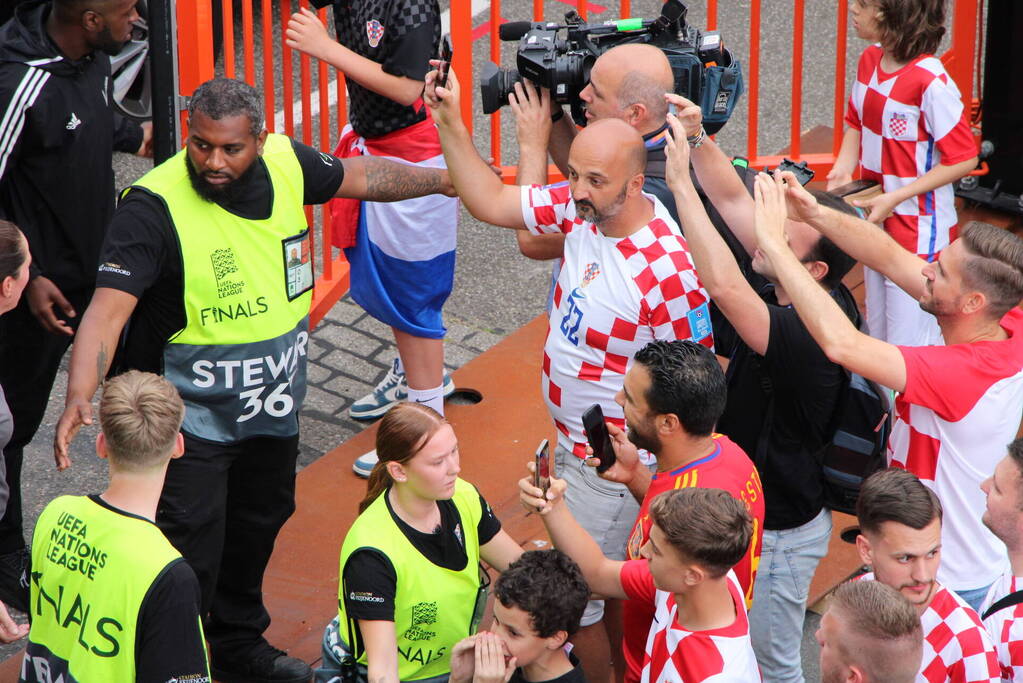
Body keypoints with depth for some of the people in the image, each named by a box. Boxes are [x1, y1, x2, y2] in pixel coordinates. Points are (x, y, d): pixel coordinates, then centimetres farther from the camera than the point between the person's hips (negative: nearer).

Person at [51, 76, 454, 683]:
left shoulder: (285, 163, -9)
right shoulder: (153, 207, -27)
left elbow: (358, 177, 12)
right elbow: (108, 309, -35)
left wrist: (446, 180, 20)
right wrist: (80, 398, -49)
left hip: (273, 404, 7)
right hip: (191, 413, -7)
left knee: (259, 523, 24)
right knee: (191, 554, -9)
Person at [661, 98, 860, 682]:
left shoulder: (810, 338, -34)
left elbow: (725, 288, -49)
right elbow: (735, 201, -2)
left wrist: (680, 181, -46)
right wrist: (697, 138, -16)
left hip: (778, 533, -9)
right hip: (741, 507, 9)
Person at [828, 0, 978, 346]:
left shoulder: (930, 82, -24)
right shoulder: (869, 61, 0)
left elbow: (963, 159, -19)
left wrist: (894, 198, -21)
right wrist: (843, 170, -4)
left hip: (919, 230, -8)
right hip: (876, 223, 8)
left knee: (908, 347, -4)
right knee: (878, 336, 18)